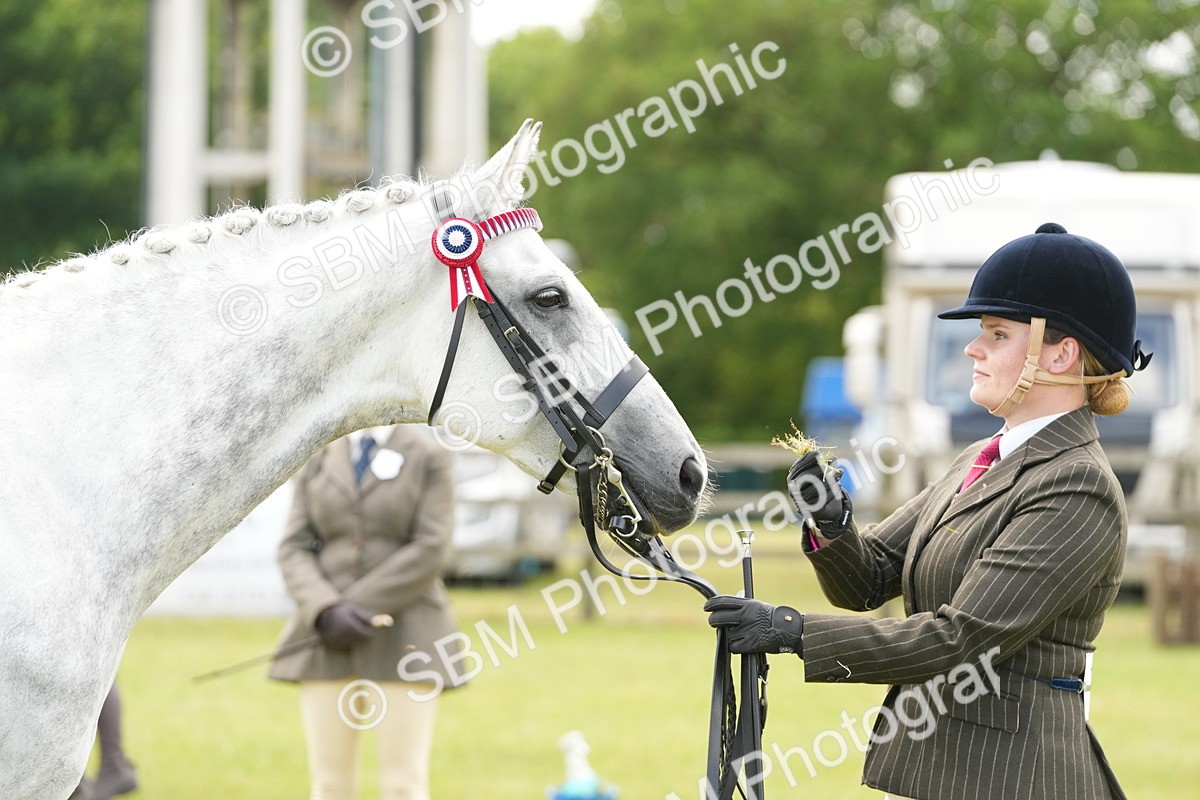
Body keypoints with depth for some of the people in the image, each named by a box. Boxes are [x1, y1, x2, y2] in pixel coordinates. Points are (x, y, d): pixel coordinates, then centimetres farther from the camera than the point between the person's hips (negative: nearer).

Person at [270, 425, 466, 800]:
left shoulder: (431, 458, 0)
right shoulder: (318, 460, 9)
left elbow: (430, 552, -10)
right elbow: (295, 551, 3)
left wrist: (354, 609, -15)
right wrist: (327, 612, -16)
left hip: (401, 641, -3)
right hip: (328, 643, 3)